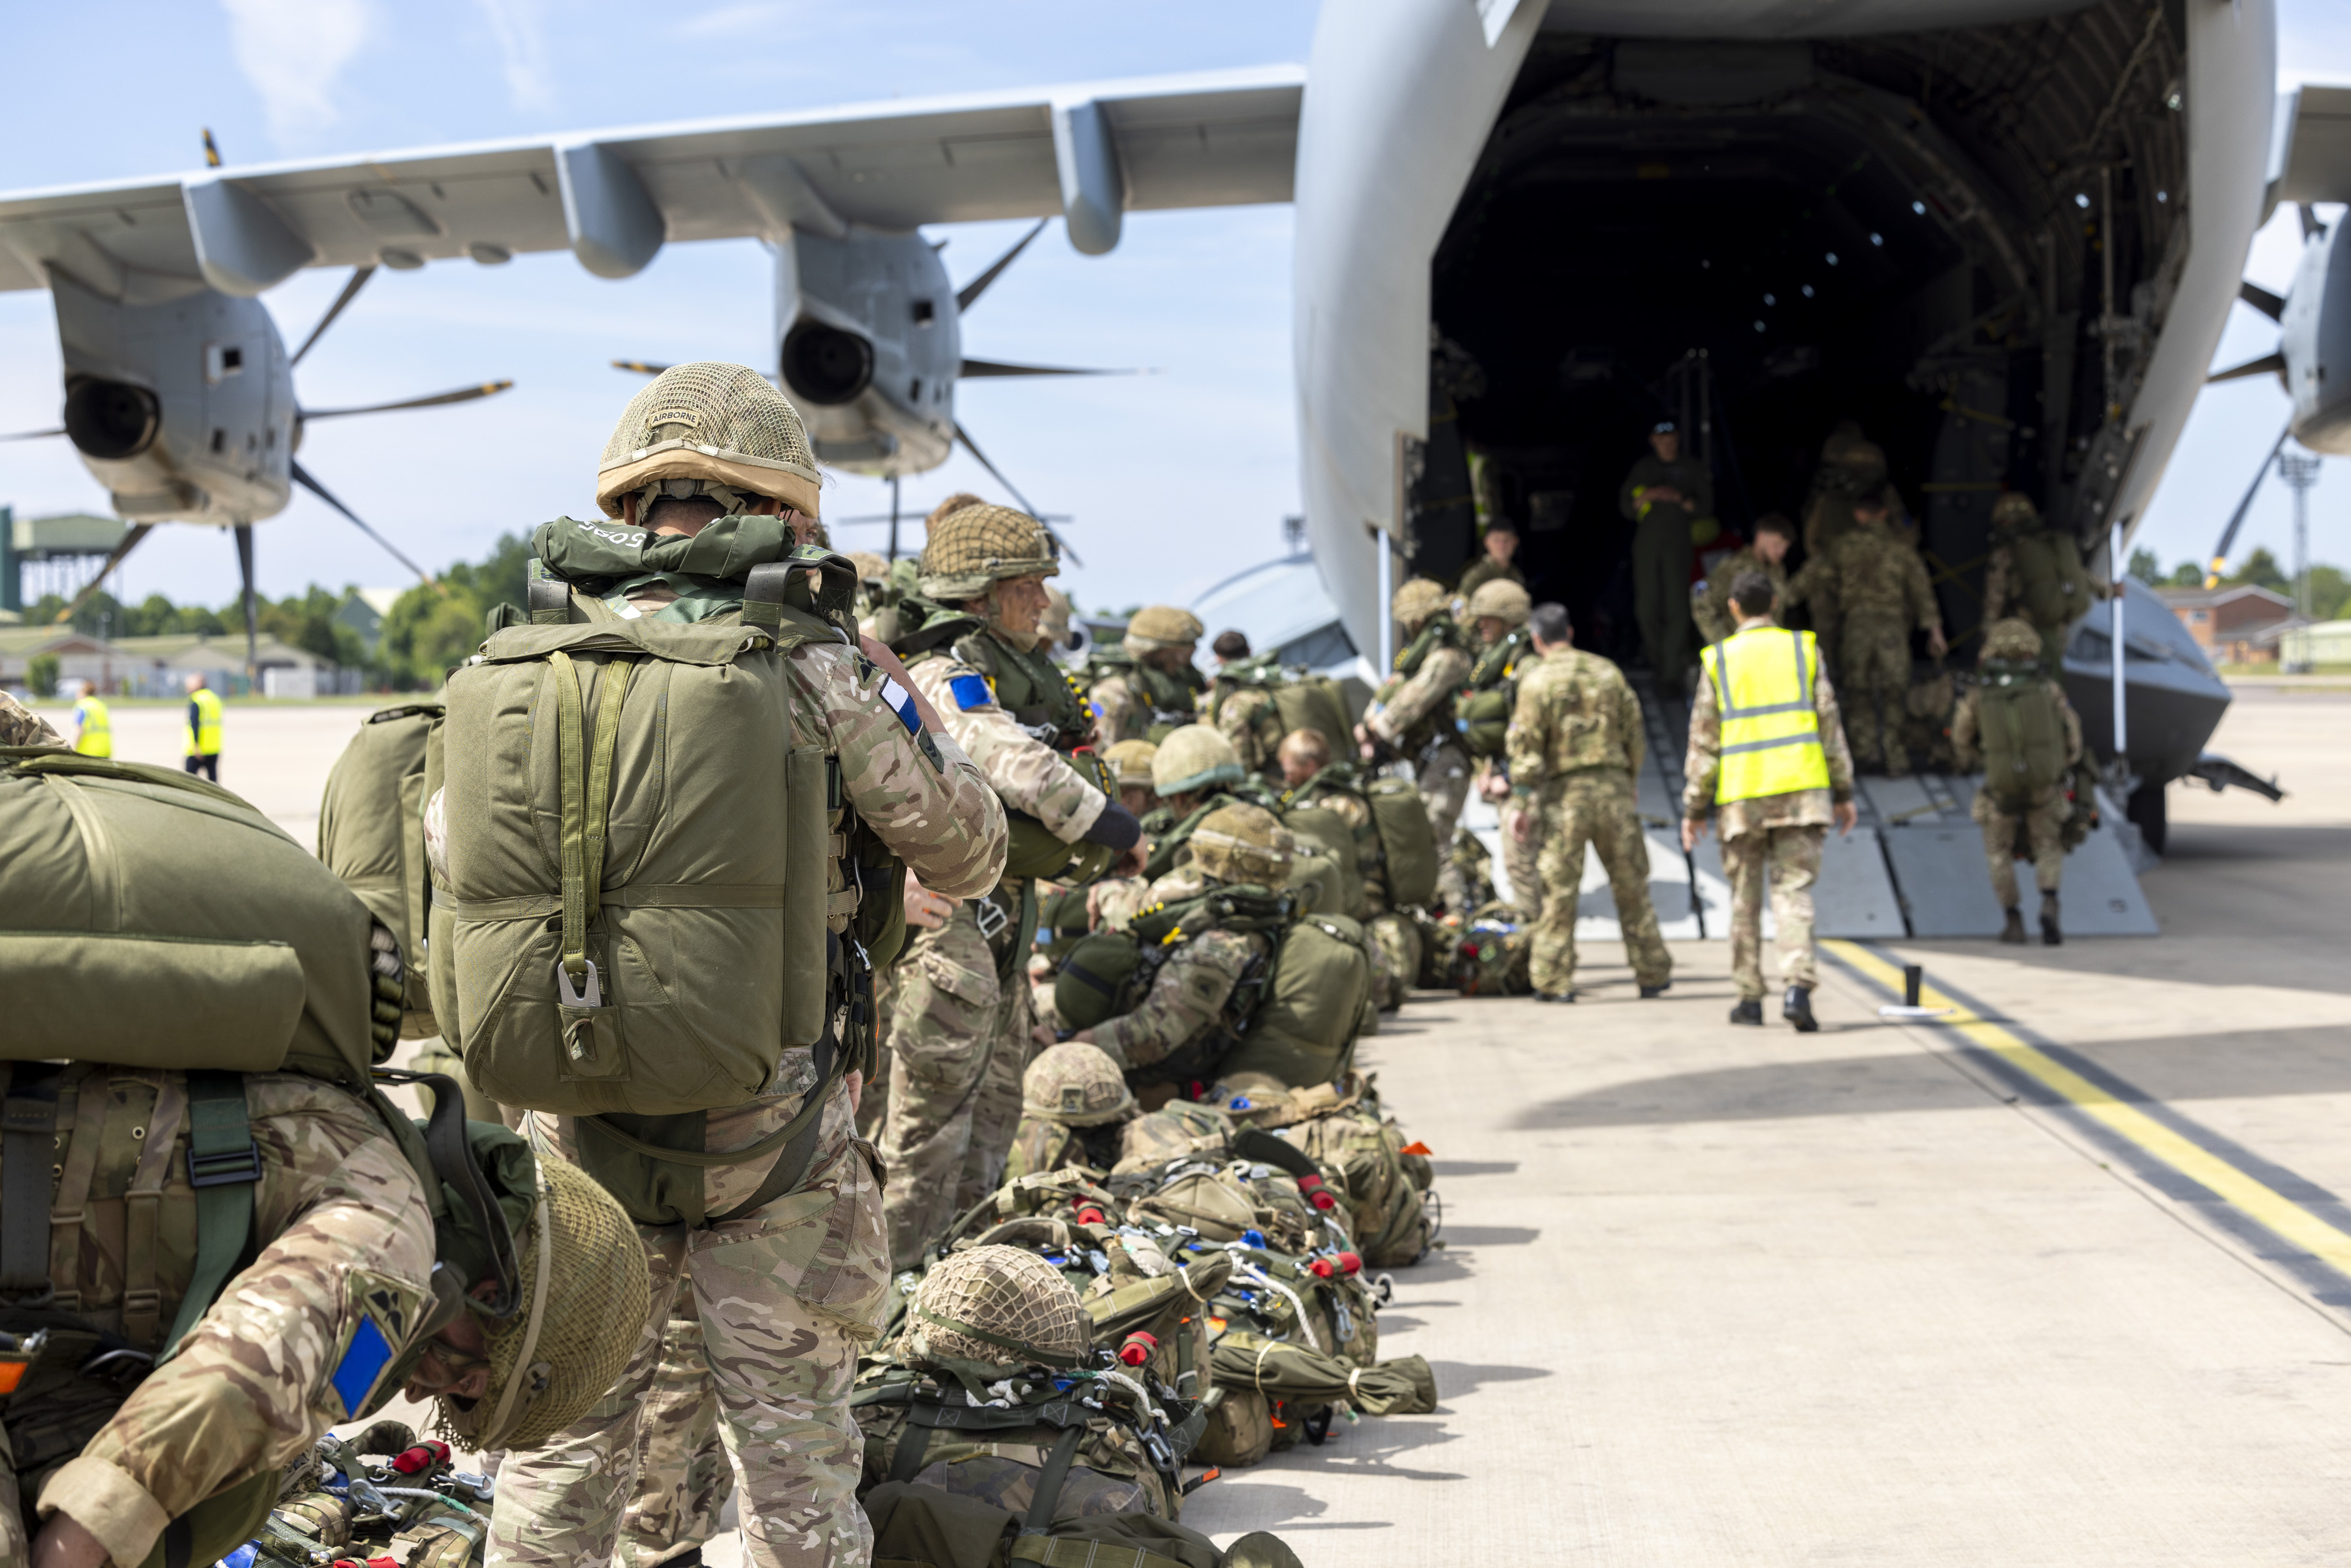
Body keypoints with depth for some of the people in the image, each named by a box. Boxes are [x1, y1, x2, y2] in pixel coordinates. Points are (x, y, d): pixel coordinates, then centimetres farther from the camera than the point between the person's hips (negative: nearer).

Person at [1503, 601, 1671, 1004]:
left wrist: (1519, 801, -6)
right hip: (1613, 786, 3)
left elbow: (1527, 745, -8)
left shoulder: (1537, 680, -3)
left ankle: (1555, 981, 1)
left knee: (1558, 891, 1)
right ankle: (1652, 974, 15)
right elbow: (1633, 733, 12)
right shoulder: (1608, 672, 9)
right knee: (1631, 887, 10)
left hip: (1564, 791, -3)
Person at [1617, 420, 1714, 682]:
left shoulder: (1692, 468, 10)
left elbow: (1706, 506, 7)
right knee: (1646, 606, 1)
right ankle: (1654, 655, 25)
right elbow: (1626, 507, 10)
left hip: (1678, 542, -2)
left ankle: (1672, 670, -10)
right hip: (1647, 540, 2)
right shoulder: (1643, 468, 13)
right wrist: (1649, 495, -8)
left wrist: (1680, 500, -10)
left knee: (1677, 606, -11)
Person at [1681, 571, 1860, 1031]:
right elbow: (1829, 723, 5)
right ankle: (1798, 987, -21)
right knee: (1794, 890, -3)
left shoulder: (1719, 659, 5)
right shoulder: (1803, 649, 6)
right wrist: (1844, 791, 10)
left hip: (1741, 794, 0)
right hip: (1800, 787, 0)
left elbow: (1704, 739, 3)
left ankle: (1750, 998, 14)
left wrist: (1695, 807, 7)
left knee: (1746, 897, 11)